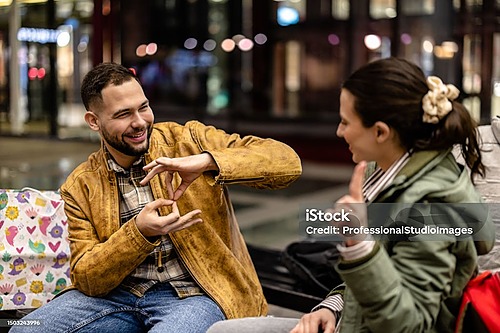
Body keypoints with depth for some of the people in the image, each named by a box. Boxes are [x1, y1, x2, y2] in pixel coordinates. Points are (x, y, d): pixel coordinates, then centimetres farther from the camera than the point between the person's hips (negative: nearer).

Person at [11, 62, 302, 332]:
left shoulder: (189, 140, 0)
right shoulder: (80, 187, 6)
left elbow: (288, 162, -9)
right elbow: (85, 280, 0)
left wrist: (205, 161, -25)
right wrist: (139, 232, -18)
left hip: (193, 295, -3)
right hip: (118, 294, 3)